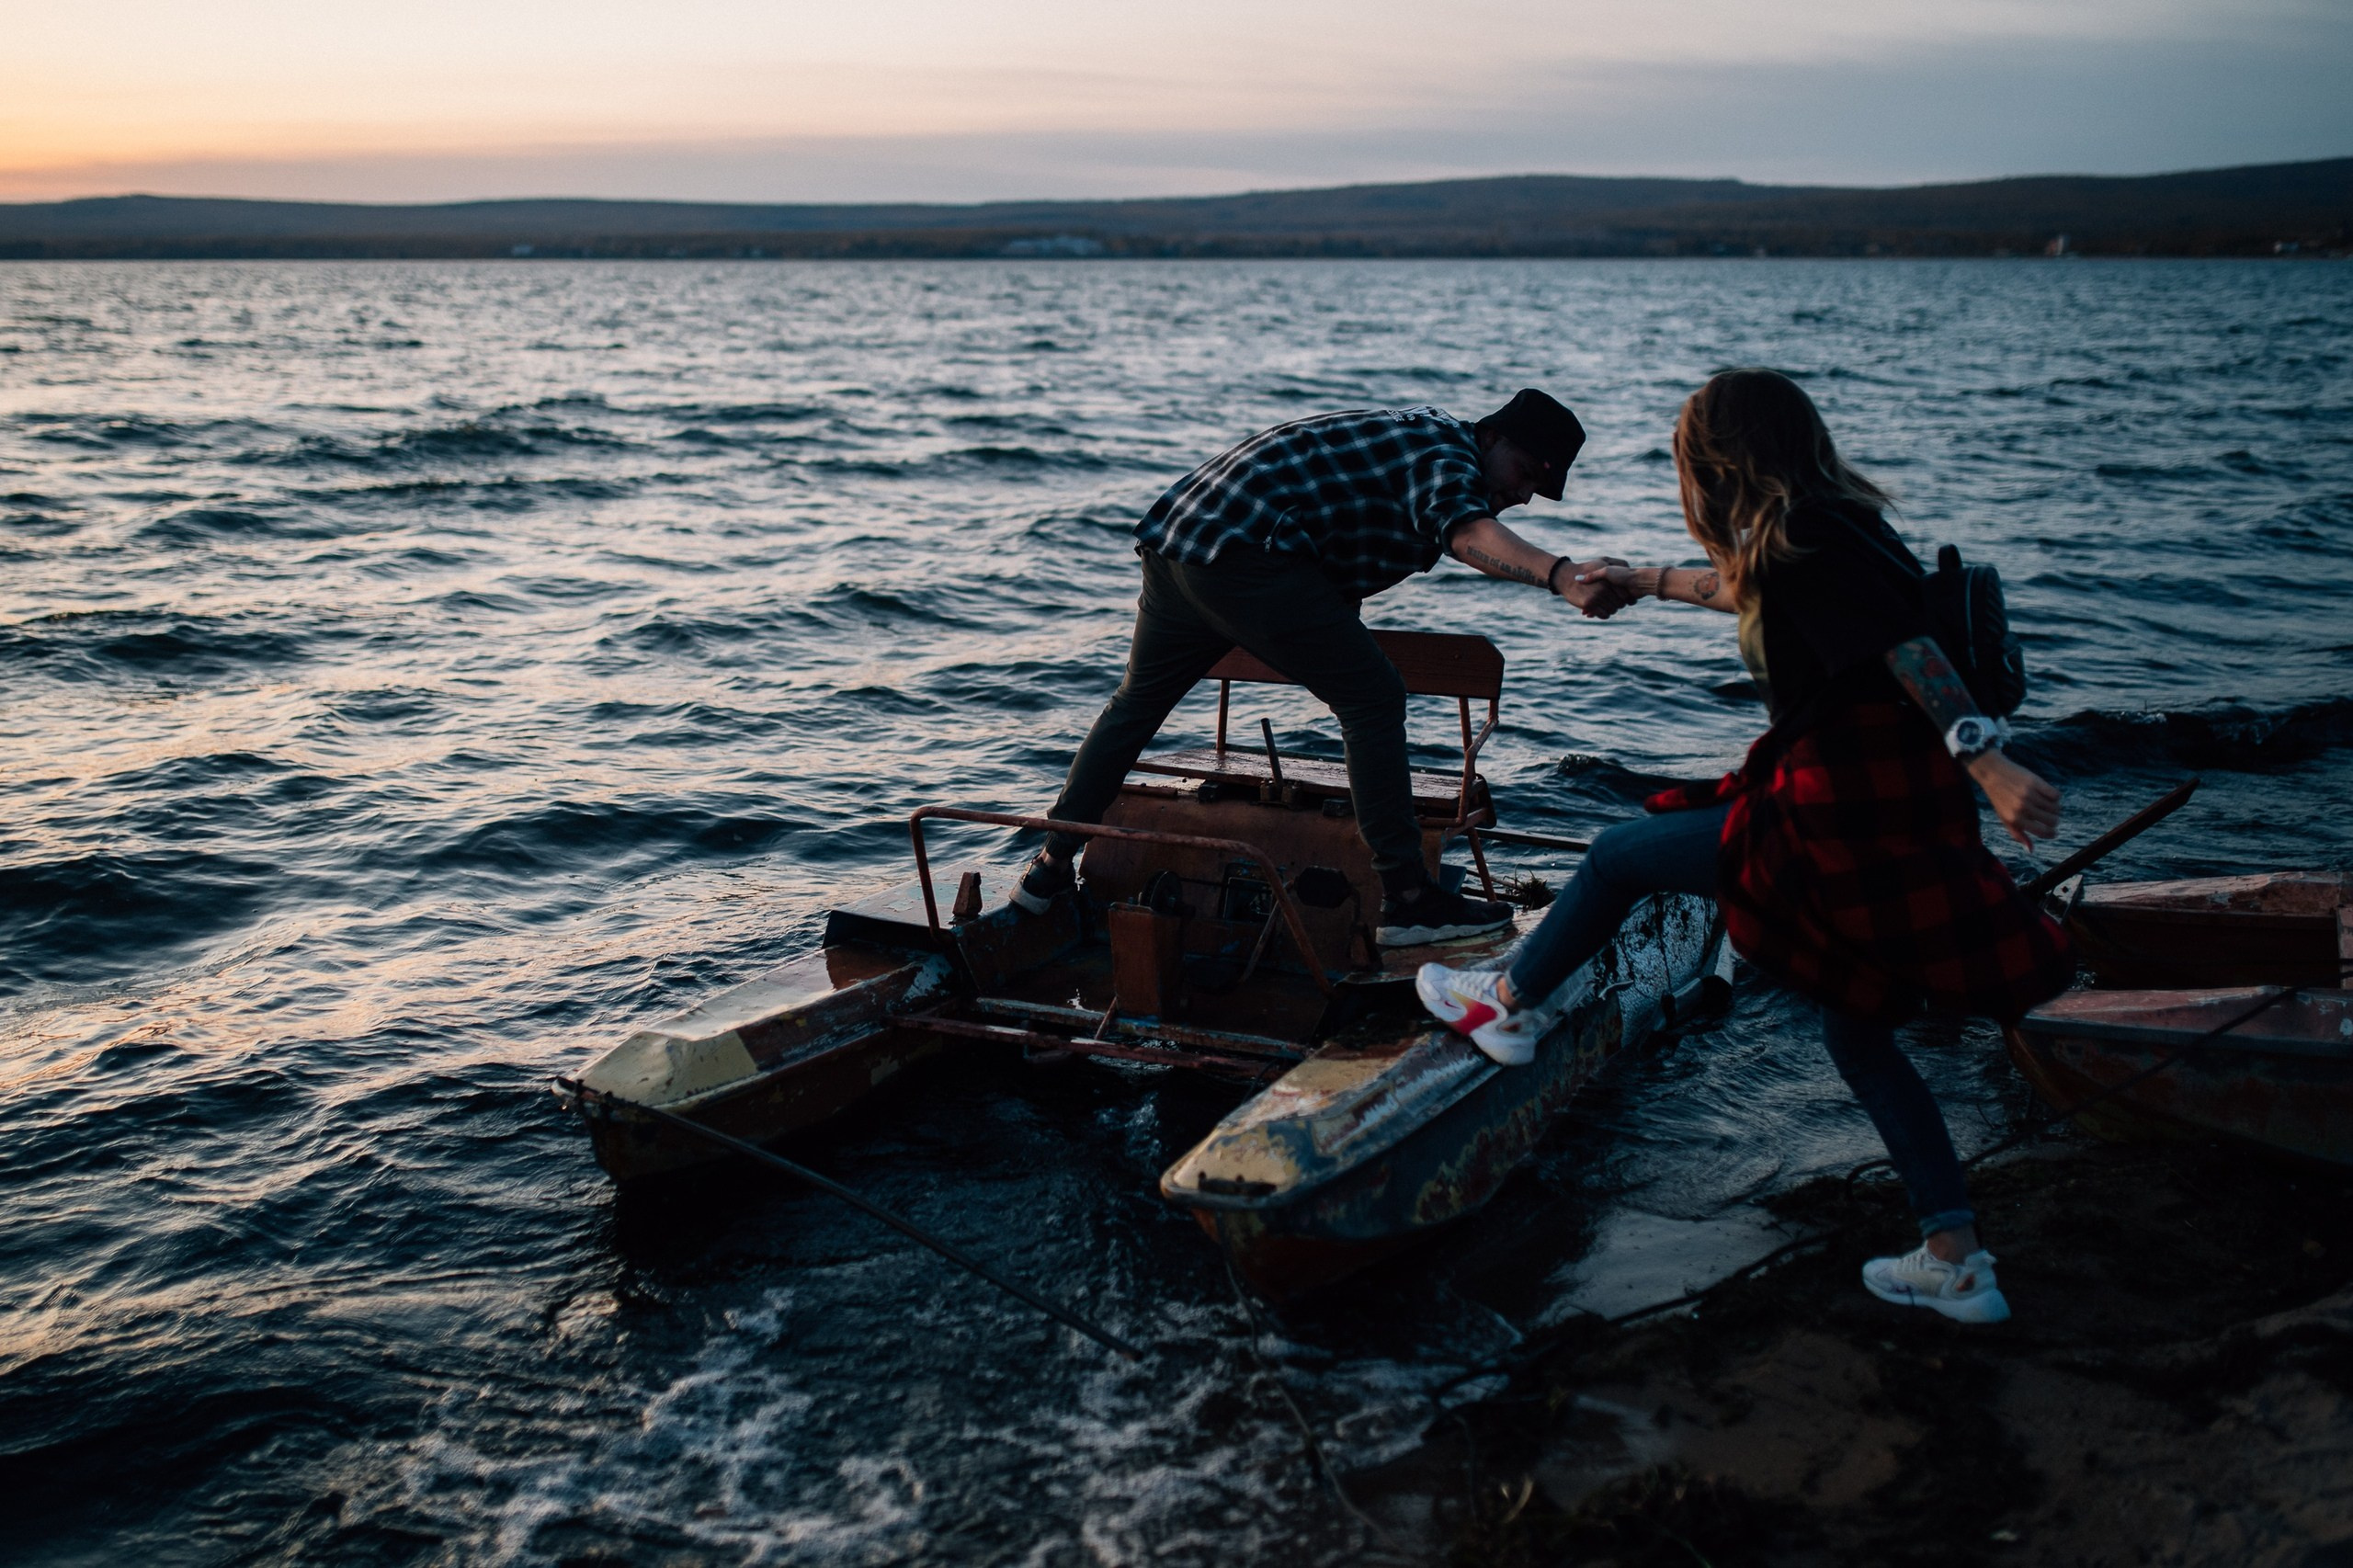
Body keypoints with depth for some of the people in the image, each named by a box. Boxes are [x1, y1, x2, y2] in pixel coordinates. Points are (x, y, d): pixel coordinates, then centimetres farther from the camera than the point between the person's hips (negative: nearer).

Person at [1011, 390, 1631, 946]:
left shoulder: (1416, 438, 25)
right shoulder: (1446, 452, -6)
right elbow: (1466, 530, -31)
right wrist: (1562, 575, -44)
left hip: (1174, 544, 11)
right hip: (1245, 552, -11)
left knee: (1138, 699, 21)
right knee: (1372, 697, -7)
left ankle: (1048, 869, 28)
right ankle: (1407, 899, -7)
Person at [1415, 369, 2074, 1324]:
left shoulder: (1805, 540, -14)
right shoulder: (1833, 531, 16)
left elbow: (1908, 646, -26)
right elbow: (1741, 588, 37)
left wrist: (1990, 763, -35)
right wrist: (1642, 582, 52)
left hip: (1845, 822, -9)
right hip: (1894, 816, 9)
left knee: (1621, 856, 10)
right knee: (1857, 1035, 18)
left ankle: (1512, 1004, 31)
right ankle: (1958, 1265, 17)